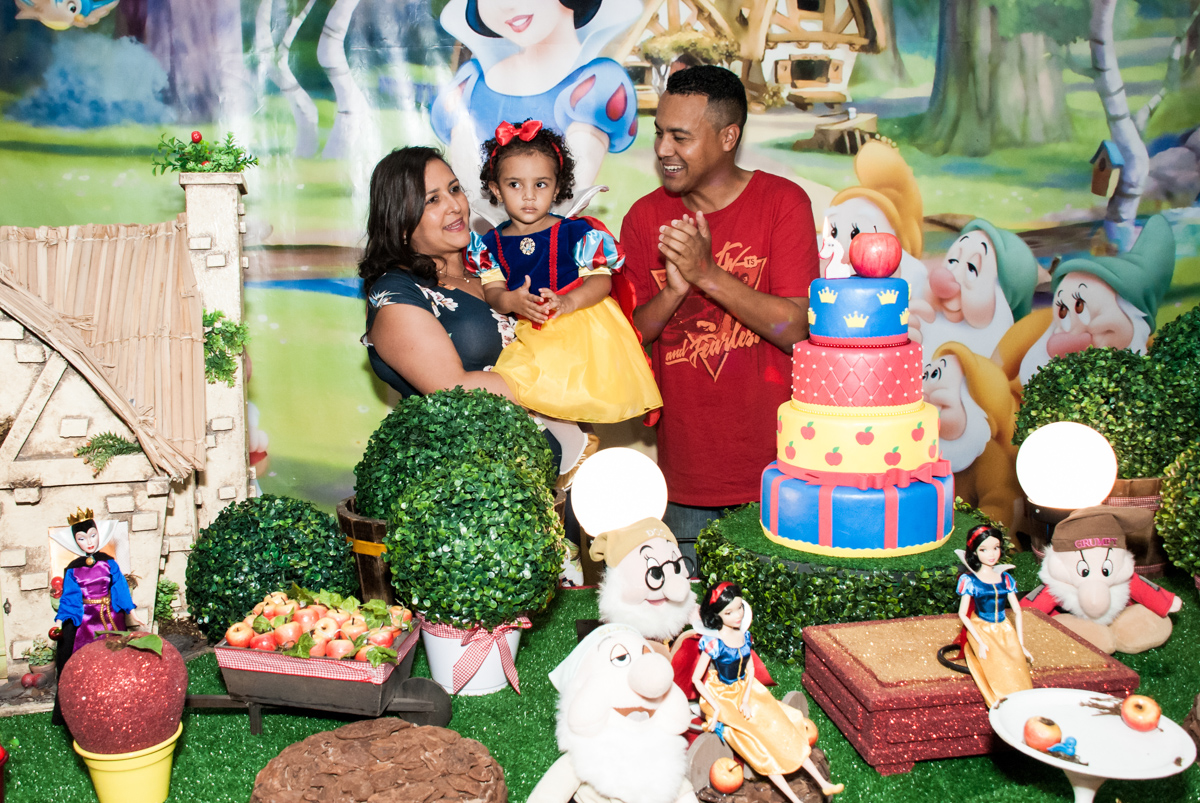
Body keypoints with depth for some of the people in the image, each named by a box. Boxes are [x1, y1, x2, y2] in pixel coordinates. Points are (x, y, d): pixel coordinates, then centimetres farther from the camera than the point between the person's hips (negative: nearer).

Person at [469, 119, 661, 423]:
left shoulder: (577, 233, 2)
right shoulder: (490, 245, 12)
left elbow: (601, 280, -5)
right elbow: (491, 290, 5)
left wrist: (568, 301, -24)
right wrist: (511, 301, -20)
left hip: (582, 327, -4)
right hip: (528, 335, 4)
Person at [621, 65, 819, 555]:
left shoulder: (782, 202, -6)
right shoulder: (645, 217, 2)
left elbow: (795, 329, -13)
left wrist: (707, 273, -21)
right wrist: (674, 289, -17)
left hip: (773, 464, -2)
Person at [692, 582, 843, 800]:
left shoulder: (744, 635, -5)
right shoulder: (713, 643, -23)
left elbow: (750, 670, 4)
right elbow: (696, 679, -17)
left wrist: (746, 700, -10)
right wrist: (716, 709, -19)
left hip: (745, 691, 6)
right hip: (722, 699, -6)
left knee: (782, 727, -1)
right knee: (756, 743, -15)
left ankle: (823, 783, 4)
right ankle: (793, 798, -11)